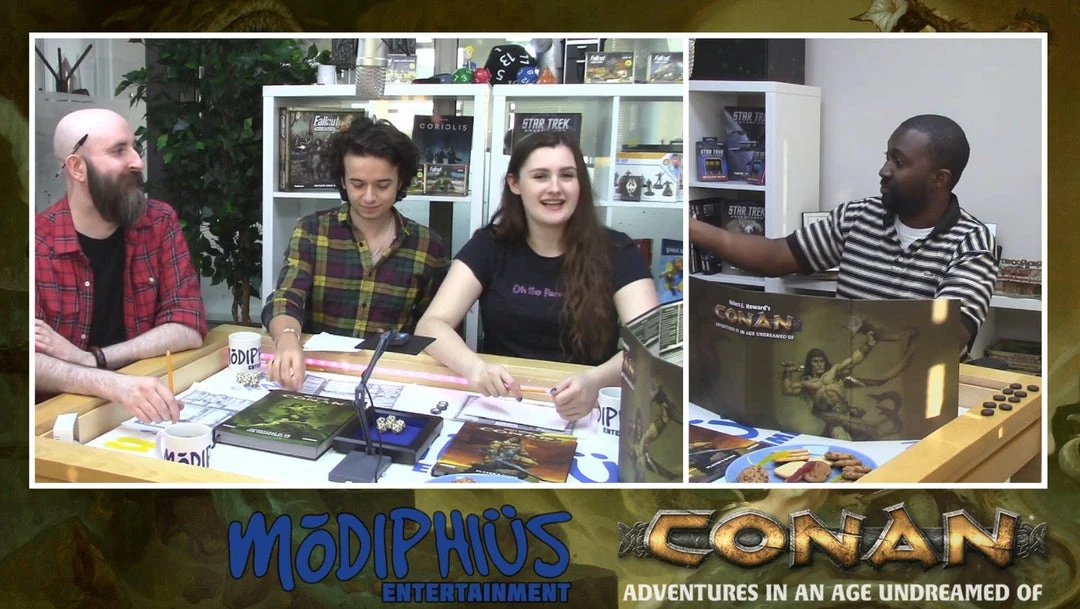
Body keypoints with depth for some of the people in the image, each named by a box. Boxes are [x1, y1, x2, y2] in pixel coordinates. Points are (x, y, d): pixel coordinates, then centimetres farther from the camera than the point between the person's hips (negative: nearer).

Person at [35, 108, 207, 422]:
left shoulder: (159, 222, 1)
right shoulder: (37, 243, -8)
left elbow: (188, 328, -5)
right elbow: (34, 361, -18)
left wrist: (89, 359, -15)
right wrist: (113, 384, -35)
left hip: (143, 403, 3)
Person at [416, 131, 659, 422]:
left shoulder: (615, 250, -2)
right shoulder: (490, 245, 2)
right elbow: (431, 324, -8)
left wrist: (595, 381, -36)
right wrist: (474, 367, -31)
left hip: (587, 411, 0)